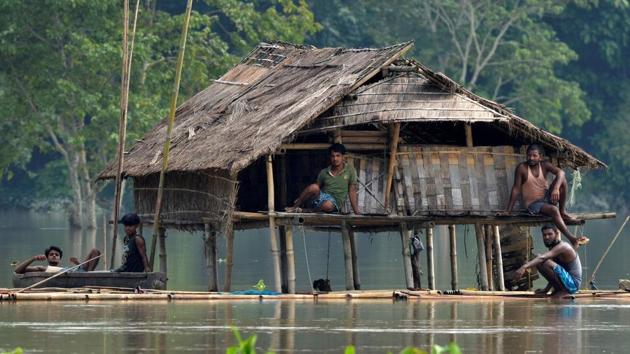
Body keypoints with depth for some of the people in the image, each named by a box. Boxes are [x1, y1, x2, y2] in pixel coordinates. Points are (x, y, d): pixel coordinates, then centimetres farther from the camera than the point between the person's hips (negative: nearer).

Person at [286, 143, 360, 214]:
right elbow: (316, 188, 14)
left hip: (334, 204, -2)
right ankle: (295, 207, -17)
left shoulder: (350, 170, 1)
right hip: (321, 198, 2)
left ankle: (304, 210, -21)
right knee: (313, 187, -32)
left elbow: (352, 191, 0)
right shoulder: (324, 173, 8)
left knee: (328, 205, -41)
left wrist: (356, 211, -7)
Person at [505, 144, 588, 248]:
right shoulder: (522, 168, -10)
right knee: (554, 210, -34)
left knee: (562, 180, -17)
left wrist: (556, 188, -39)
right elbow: (516, 189, -9)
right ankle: (572, 238, -43)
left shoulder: (544, 165, -2)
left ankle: (563, 212, -11)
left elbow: (560, 172, -18)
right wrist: (508, 210, -12)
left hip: (546, 198, 4)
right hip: (532, 204, -4)